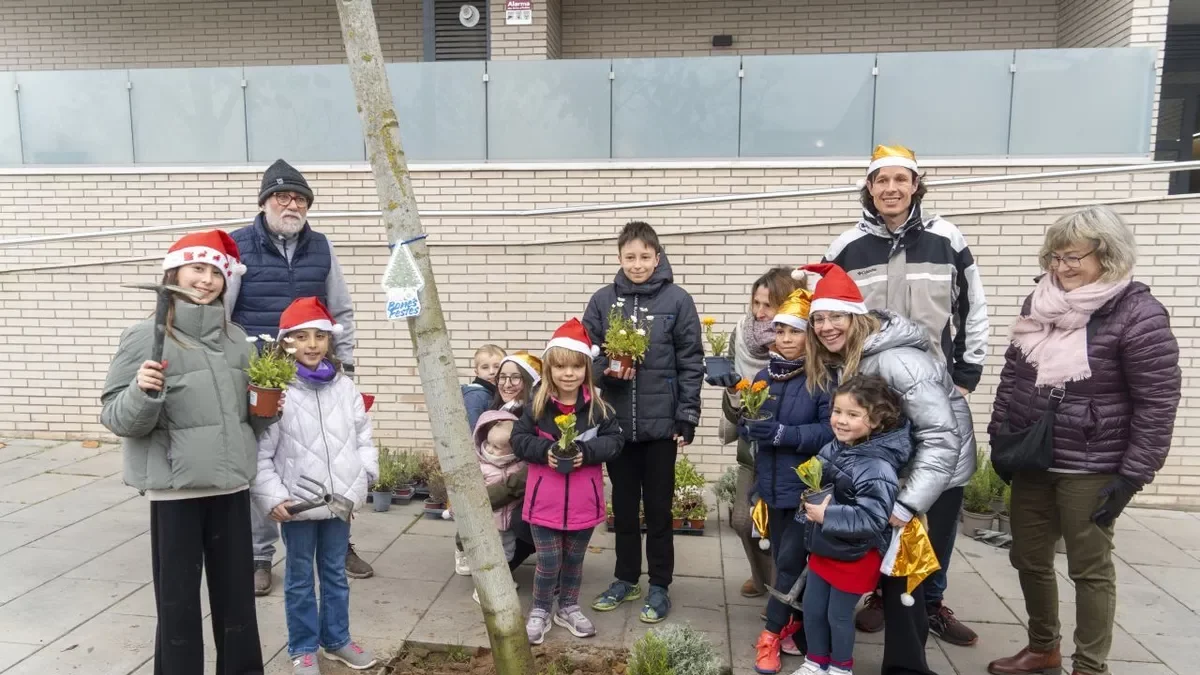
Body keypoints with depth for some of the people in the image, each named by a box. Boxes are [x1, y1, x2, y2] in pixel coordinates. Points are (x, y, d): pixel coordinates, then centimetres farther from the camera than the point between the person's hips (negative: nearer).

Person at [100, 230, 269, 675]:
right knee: (178, 599, 5)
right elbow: (116, 417, -7)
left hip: (232, 487, 4)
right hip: (175, 489, -4)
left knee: (237, 594, 14)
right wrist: (142, 393, -25)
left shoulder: (236, 338, 7)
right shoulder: (146, 336, -6)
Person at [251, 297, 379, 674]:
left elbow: (362, 436, 10)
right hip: (297, 502, -4)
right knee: (300, 578, 13)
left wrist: (365, 473, -2)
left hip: (340, 498, 4)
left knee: (335, 573, 18)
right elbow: (260, 453, -11)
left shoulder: (344, 387, 1)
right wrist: (272, 497, -15)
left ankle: (337, 639, 35)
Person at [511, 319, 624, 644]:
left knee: (574, 560, 19)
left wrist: (587, 452, -20)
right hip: (546, 500, -1)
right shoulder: (537, 406, -8)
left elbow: (615, 440, -5)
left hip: (583, 502, 1)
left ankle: (569, 608, 38)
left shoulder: (598, 407, -8)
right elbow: (518, 439, -3)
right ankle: (540, 612, 27)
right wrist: (544, 451, -19)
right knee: (548, 562, 6)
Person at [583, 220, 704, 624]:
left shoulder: (677, 300, -6)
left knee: (658, 508, 10)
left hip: (661, 423, -3)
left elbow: (691, 364, -4)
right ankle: (626, 579, 32)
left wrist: (687, 417, -7)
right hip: (616, 422, 3)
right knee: (623, 506, 16)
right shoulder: (603, 300, 1)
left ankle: (659, 586, 25)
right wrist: (607, 370, -15)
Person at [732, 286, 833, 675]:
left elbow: (833, 432, -20)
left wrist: (783, 433, -27)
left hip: (808, 488, -5)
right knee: (782, 559, 16)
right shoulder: (765, 376, 5)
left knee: (790, 561, 0)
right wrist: (749, 425, -17)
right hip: (772, 485, 6)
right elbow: (746, 427, 7)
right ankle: (795, 622, 35)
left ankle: (773, 633, 17)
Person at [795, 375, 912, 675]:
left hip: (855, 557, -7)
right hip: (823, 548, 7)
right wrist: (810, 502, -2)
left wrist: (827, 516, -30)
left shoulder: (878, 468, -28)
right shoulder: (833, 449, -2)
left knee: (839, 615, 11)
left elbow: (872, 518, -31)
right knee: (811, 609, 17)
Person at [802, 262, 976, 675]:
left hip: (935, 474, -7)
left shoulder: (896, 360, -28)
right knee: (891, 569, 12)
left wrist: (908, 503, -32)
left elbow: (941, 436, -30)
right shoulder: (836, 361, -2)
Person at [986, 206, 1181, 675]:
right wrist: (999, 436, 9)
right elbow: (1012, 373, 12)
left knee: (1090, 569, 7)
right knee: (1028, 559, 16)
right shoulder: (1040, 302, 4)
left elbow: (1157, 403, -14)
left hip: (1089, 469, -6)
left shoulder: (1138, 313, -14)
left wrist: (1133, 475, -15)